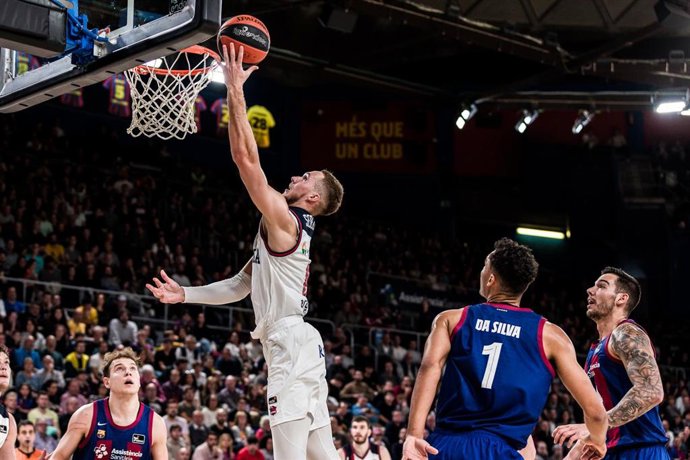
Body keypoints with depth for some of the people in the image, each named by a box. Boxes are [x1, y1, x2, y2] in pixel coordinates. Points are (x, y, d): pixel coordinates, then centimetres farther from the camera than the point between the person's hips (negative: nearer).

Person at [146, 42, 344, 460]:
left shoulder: (283, 221, -7)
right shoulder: (285, 231, 22)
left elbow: (245, 157, -14)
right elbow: (240, 286, 27)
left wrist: (235, 90, -11)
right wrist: (185, 295, 23)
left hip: (291, 343, -11)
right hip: (300, 345, 11)